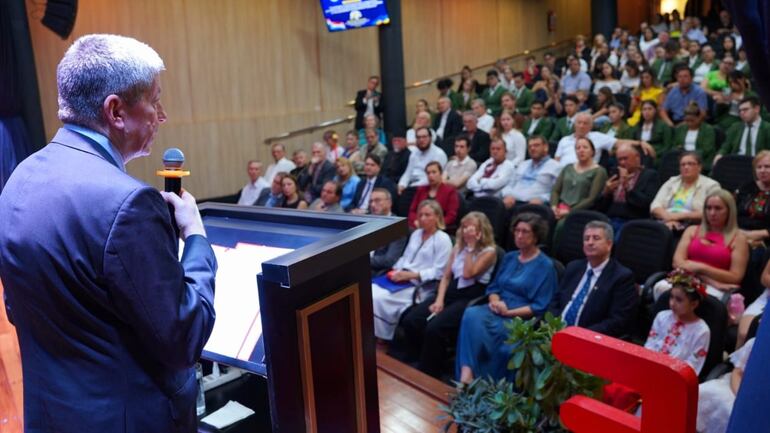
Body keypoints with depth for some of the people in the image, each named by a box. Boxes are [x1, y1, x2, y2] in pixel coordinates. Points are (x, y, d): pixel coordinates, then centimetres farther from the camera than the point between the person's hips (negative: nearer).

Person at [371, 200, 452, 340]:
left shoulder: (443, 239, -4)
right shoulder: (416, 233, 19)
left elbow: (439, 271, -11)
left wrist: (412, 275, -19)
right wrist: (395, 271, 0)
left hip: (421, 286, -7)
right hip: (403, 279, 7)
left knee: (379, 299, -26)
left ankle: (381, 340, -11)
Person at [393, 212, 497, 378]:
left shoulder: (489, 251, -3)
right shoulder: (458, 246, 16)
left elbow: (468, 273, -15)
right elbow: (446, 276, 12)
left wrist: (471, 247, -10)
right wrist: (439, 299, -3)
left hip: (471, 298, -6)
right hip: (451, 292, 7)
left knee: (435, 327, -30)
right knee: (410, 321, -16)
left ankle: (428, 375, -13)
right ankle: (411, 367, -2)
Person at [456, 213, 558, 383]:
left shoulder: (545, 266, -2)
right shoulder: (509, 257, 17)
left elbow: (540, 307, -8)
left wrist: (509, 312, -15)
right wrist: (495, 301, -5)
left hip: (519, 319, -6)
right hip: (497, 311, 6)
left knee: (478, 326, -31)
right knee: (471, 314, -29)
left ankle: (469, 370, -22)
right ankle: (466, 369, -36)